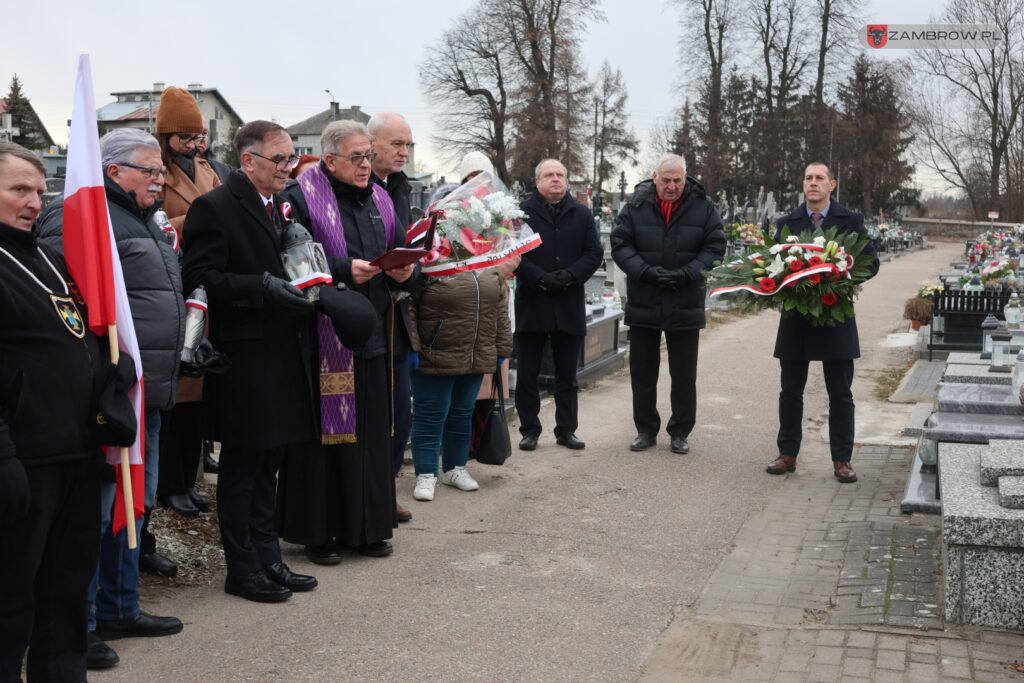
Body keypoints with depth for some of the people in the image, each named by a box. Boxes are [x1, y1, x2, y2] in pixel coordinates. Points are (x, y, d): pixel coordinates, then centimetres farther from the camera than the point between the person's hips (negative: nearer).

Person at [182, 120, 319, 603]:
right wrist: (262, 287, -25)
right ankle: (243, 570, 14)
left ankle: (267, 559, 25)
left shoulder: (281, 206, 15)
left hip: (283, 351, 8)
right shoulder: (215, 208, -10)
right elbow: (200, 279, -17)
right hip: (243, 356, -8)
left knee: (267, 463, 15)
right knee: (242, 466, 3)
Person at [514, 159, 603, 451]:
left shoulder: (582, 215, 8)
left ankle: (566, 429, 19)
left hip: (570, 304, 2)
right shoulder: (522, 213, -1)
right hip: (531, 303, -2)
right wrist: (541, 278, -18)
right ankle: (530, 430, 14)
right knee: (527, 372, 4)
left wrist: (569, 276, -13)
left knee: (567, 374, 10)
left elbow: (595, 253, 2)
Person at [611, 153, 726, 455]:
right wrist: (645, 272, -18)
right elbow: (620, 244, -3)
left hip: (685, 305, -1)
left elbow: (715, 247, -4)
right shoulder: (636, 205, -2)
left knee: (684, 375, 8)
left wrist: (686, 274, -17)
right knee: (642, 372, 10)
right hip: (643, 304, 1)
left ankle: (681, 432, 21)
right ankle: (646, 430, 23)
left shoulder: (703, 207, -3)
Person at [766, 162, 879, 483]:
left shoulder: (851, 221, 0)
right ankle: (787, 454, 19)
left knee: (840, 394, 5)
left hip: (836, 318, -2)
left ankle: (842, 460, 13)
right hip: (795, 317, 2)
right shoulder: (787, 223, 5)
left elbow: (870, 262, -1)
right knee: (790, 391, 9)